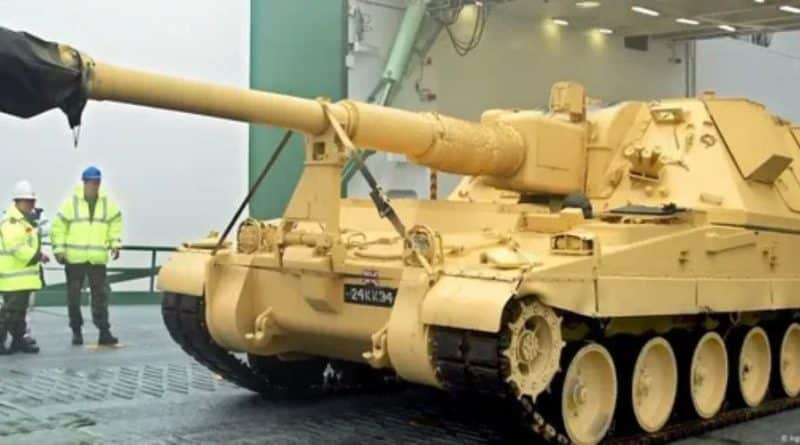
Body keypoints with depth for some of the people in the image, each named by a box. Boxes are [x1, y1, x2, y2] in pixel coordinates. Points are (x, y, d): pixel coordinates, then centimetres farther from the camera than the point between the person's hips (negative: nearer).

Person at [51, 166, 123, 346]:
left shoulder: (108, 203, 4)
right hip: (74, 258, -1)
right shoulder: (71, 203, -3)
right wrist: (59, 250, -4)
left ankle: (104, 332, 0)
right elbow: (58, 227, 0)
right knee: (74, 295, 6)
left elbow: (115, 223, 15)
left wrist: (115, 244, 5)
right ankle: (76, 331, 18)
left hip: (98, 258, 1)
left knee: (101, 295, -2)